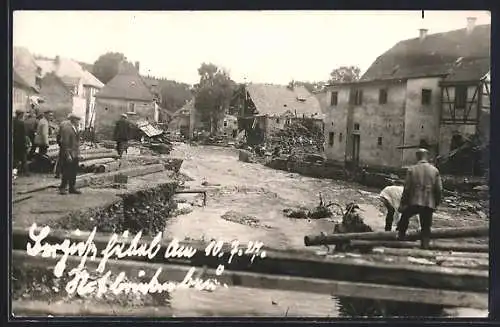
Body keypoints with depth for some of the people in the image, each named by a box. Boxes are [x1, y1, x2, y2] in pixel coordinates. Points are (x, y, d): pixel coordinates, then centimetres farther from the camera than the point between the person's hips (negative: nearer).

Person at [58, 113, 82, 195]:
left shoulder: (75, 128, 13)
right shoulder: (66, 128, -15)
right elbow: (65, 143, -18)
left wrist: (78, 152, 15)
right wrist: (68, 155, -20)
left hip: (75, 154, 9)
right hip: (68, 154, -9)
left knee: (74, 172, 11)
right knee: (67, 172, -3)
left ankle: (72, 188, 18)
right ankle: (62, 188, 9)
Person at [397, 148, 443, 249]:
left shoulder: (412, 170, -4)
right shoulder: (435, 170, 2)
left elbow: (407, 188, -4)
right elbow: (439, 189, 2)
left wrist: (403, 203, 4)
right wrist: (436, 203, 14)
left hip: (414, 202, -1)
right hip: (429, 203, 1)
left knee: (405, 216, 25)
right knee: (426, 226, 9)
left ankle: (401, 235, 29)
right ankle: (425, 245, 7)